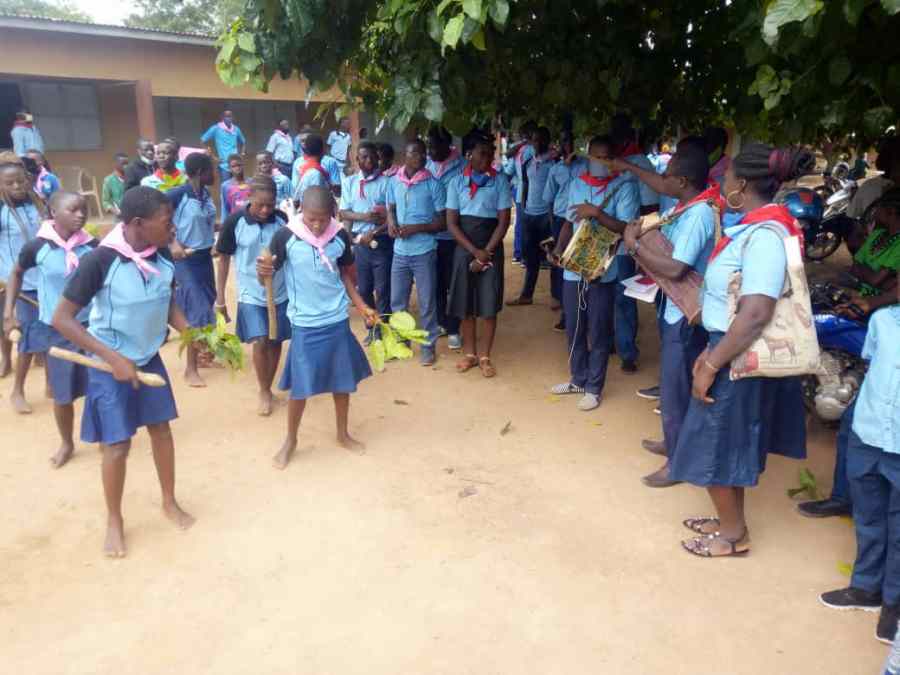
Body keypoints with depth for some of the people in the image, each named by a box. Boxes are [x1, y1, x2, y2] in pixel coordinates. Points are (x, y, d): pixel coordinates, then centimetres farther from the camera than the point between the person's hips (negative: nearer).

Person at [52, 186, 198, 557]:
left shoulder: (162, 257, -10)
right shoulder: (100, 260, -25)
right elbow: (62, 318, -21)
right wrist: (113, 358, -25)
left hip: (150, 359, 5)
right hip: (111, 365, -5)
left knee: (161, 430, 14)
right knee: (117, 446, 3)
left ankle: (170, 503, 35)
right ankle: (114, 521, 27)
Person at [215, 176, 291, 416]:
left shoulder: (282, 220, -7)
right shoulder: (234, 222, -11)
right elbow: (224, 259, -3)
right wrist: (220, 298, -2)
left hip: (281, 292, 2)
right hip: (251, 294, -2)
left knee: (275, 343, 9)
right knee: (260, 342, -9)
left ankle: (268, 389, 28)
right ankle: (264, 392, 12)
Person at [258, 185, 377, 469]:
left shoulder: (340, 236, -4)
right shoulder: (286, 236, -13)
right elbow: (268, 276, -8)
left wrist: (361, 306, 4)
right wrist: (263, 271, -30)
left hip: (337, 320, 3)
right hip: (305, 323, -3)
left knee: (343, 380, 13)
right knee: (300, 386, 4)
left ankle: (343, 434, 33)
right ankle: (290, 440, 26)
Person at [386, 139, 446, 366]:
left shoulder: (433, 184, -8)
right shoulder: (395, 181, 3)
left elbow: (442, 221, -7)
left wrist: (415, 228, -17)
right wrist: (391, 223, -3)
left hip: (424, 252, -4)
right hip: (400, 251, 4)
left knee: (427, 302, 5)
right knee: (397, 301, 13)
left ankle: (428, 345, 20)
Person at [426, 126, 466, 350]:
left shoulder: (462, 167, -9)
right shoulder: (427, 166, 5)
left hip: (452, 237, -4)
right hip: (430, 235, 5)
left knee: (452, 284, 5)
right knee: (436, 282, 15)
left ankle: (453, 329, 16)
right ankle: (441, 322, 31)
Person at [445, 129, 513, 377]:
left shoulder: (500, 181, -2)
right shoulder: (457, 182, 1)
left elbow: (504, 221, -4)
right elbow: (451, 223, -2)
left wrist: (486, 253, -11)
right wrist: (474, 251, -12)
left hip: (491, 249, -1)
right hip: (464, 249, 1)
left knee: (489, 306, 0)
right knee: (465, 306, 7)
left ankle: (484, 356, 14)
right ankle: (469, 353, 22)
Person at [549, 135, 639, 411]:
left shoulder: (624, 186, -7)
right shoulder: (576, 184, 10)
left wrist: (597, 212, -24)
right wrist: (559, 248, 1)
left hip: (603, 271, -5)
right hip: (573, 269, 5)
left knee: (598, 332, 4)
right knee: (573, 328, 15)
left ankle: (594, 388, 19)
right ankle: (578, 379, 33)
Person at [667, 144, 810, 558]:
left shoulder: (764, 235, -23)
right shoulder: (755, 228, 6)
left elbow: (756, 314, -29)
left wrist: (711, 365, -23)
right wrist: (711, 352, 11)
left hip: (740, 360, -9)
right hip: (733, 352, 9)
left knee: (717, 447, 6)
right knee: (728, 444, 21)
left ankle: (734, 534, 25)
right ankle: (729, 521, 37)